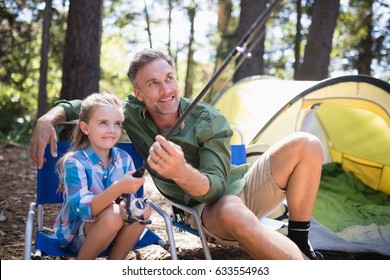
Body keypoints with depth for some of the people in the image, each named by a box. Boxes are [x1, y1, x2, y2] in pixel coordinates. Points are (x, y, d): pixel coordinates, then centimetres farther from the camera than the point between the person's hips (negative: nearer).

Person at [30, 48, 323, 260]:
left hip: (239, 188, 1)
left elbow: (216, 185, -28)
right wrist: (47, 120, -18)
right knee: (233, 213, -43)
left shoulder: (210, 121, -18)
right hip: (209, 209, -1)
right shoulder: (132, 113, -10)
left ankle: (300, 243, -14)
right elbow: (81, 106, 4)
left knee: (305, 145, -24)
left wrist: (181, 172, -51)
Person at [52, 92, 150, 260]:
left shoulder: (124, 159, -2)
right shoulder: (74, 161, -19)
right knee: (113, 214, -33)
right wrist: (118, 188, -49)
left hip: (112, 231, 5)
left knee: (143, 209, -22)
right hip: (75, 234, -5)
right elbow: (82, 209, -32)